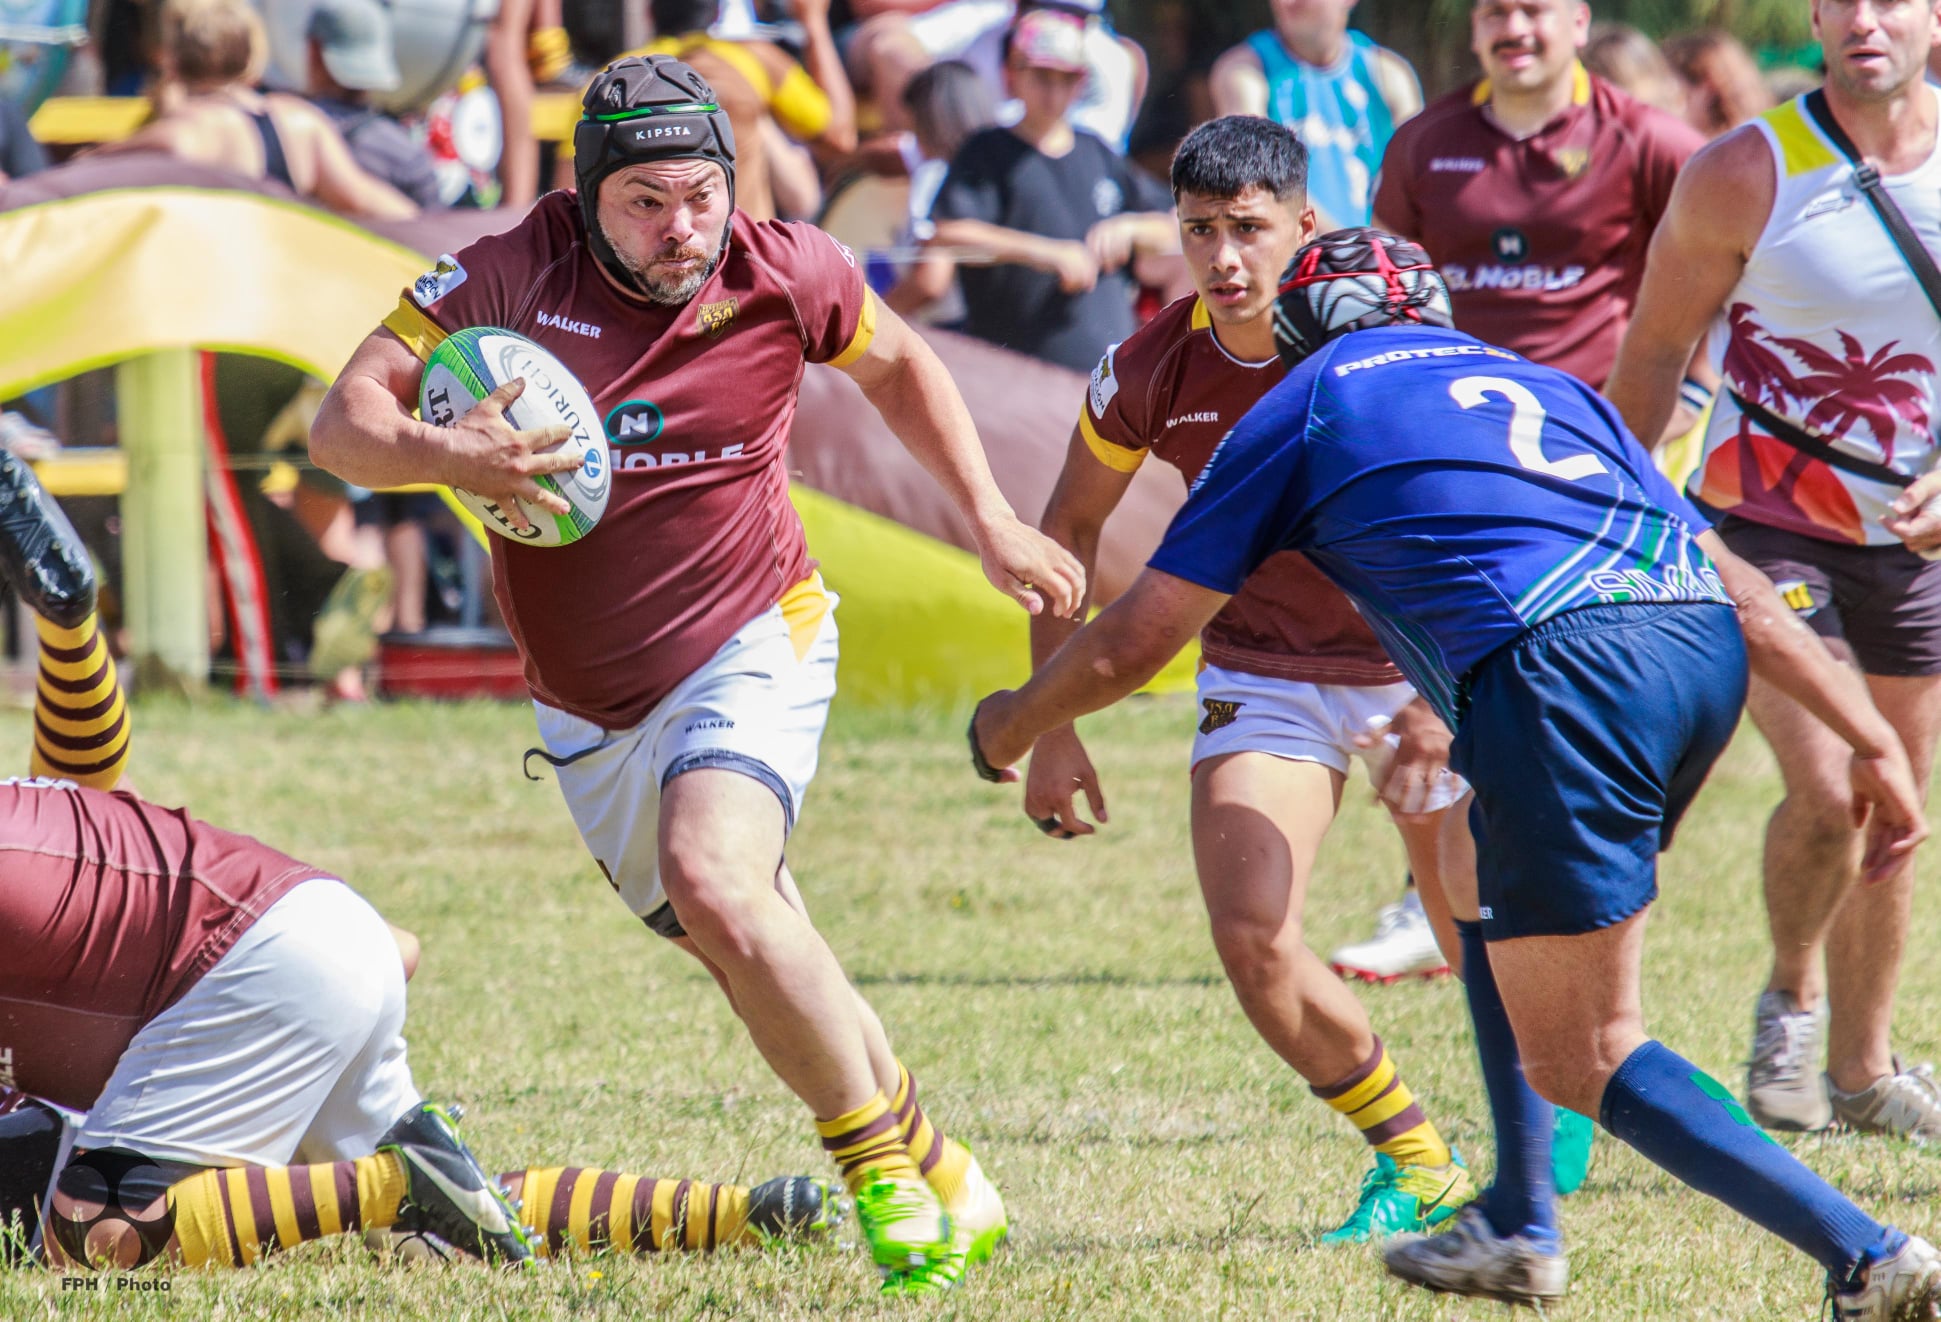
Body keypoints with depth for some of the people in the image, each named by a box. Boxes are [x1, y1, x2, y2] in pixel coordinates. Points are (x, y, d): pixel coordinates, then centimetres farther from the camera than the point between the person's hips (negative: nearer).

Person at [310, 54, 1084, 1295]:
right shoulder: (509, 278, -13)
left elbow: (898, 365, 13)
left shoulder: (788, 276, -10)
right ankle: (945, 1182, 25)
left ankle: (887, 1173, -16)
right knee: (767, 974, 8)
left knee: (718, 885, -29)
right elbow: (344, 422, -17)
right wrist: (443, 454, -39)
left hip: (751, 645, -3)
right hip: (589, 711, 3)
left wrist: (992, 522, 10)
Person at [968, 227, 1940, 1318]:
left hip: (1566, 675, -6)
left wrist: (1009, 726, 40)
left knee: (1582, 1058, 2)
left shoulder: (1305, 406, 20)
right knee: (1490, 900, 32)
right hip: (1705, 652, 6)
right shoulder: (1542, 381, 33)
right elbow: (1738, 585, 27)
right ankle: (1518, 1230, 30)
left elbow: (1127, 649, 21)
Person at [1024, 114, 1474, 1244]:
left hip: (1421, 666, -2)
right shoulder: (1151, 372, -14)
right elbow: (1071, 526, 3)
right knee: (1252, 936, -16)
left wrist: (1440, 705, -26)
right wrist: (1053, 726, 0)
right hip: (1264, 672, 2)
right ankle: (1415, 1160, 8)